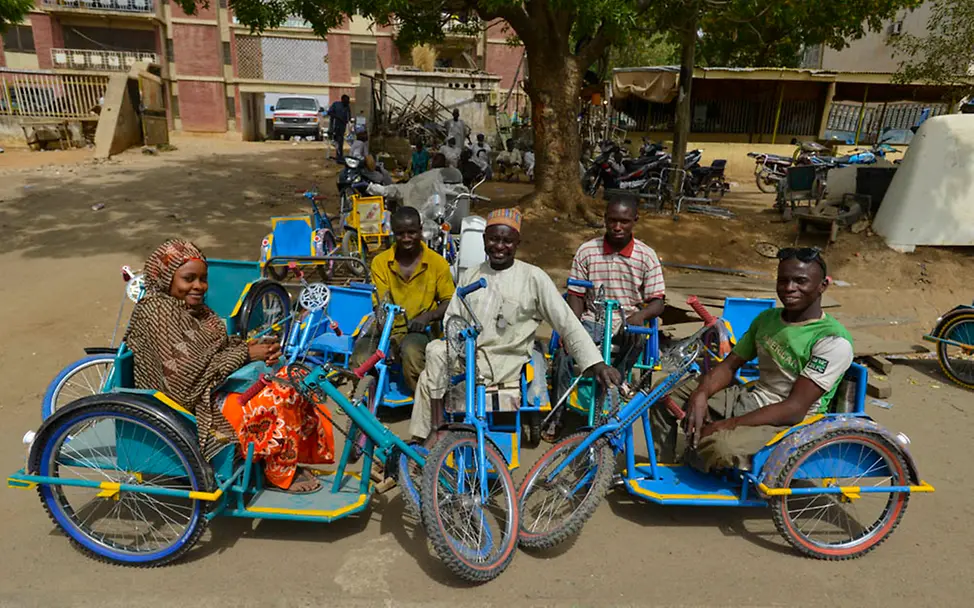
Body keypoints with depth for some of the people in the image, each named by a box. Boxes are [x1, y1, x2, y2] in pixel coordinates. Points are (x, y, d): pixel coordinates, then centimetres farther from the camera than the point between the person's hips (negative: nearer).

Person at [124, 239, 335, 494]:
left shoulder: (194, 307, 11)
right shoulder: (157, 311, -17)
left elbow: (220, 346, 13)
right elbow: (190, 373, -24)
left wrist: (259, 348, -9)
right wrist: (246, 354, -19)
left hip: (218, 384, 10)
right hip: (197, 403, -9)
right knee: (276, 399, -24)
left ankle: (290, 459, 7)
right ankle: (280, 472, -3)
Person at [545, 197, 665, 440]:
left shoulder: (646, 256, 0)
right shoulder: (587, 251, 0)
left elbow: (657, 302, -1)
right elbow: (576, 295, 3)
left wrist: (640, 315, -24)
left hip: (628, 322, 0)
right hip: (593, 320, 1)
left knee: (637, 337, -37)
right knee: (563, 354, -26)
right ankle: (556, 416, -9)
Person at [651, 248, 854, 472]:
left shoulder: (833, 340, -18)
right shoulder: (767, 318, 5)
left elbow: (794, 409, -24)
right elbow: (729, 365, 7)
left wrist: (725, 425, -26)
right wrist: (700, 394, -16)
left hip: (787, 421, -7)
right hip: (749, 398, 7)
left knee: (720, 447, -36)